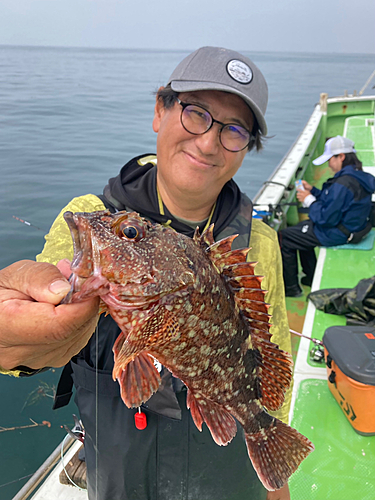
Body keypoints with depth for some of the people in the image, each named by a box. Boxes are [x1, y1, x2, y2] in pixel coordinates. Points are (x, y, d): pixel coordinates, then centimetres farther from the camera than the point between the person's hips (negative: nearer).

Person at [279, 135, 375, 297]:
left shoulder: (343, 184, -30)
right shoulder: (358, 176, 3)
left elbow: (326, 219, -28)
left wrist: (309, 200, -15)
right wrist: (312, 190, 8)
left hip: (336, 235, -11)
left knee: (284, 238, -1)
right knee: (301, 227, 32)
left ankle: (291, 288, 14)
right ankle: (312, 277, 40)